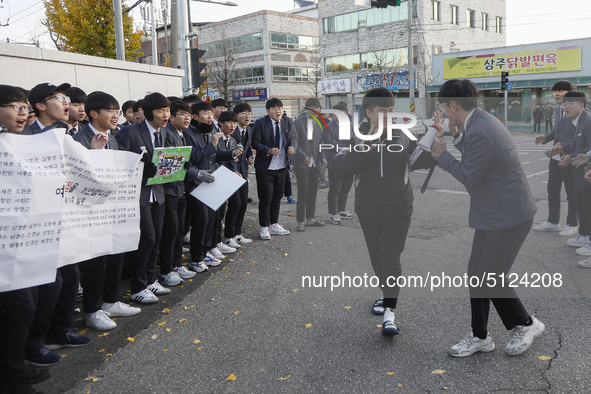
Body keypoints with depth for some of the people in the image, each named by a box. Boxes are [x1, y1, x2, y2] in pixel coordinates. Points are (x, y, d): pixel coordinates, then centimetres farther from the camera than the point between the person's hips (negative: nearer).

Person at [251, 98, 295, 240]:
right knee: (266, 198, -2)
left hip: (281, 167, 5)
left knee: (277, 197, 14)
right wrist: (269, 150, -25)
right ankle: (264, 228, 11)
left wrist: (292, 147, -8)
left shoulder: (287, 122, 7)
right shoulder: (260, 123, -8)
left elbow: (293, 138, 14)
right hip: (265, 168, -5)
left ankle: (274, 225, 27)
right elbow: (255, 143, -11)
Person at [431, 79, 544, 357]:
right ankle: (479, 337, 24)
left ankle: (526, 324, 26)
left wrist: (442, 155, -5)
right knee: (477, 273, 12)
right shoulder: (481, 121, 6)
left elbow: (469, 176, -17)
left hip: (508, 216, -10)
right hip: (493, 213, 10)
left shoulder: (480, 132, -25)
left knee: (491, 278, 1)